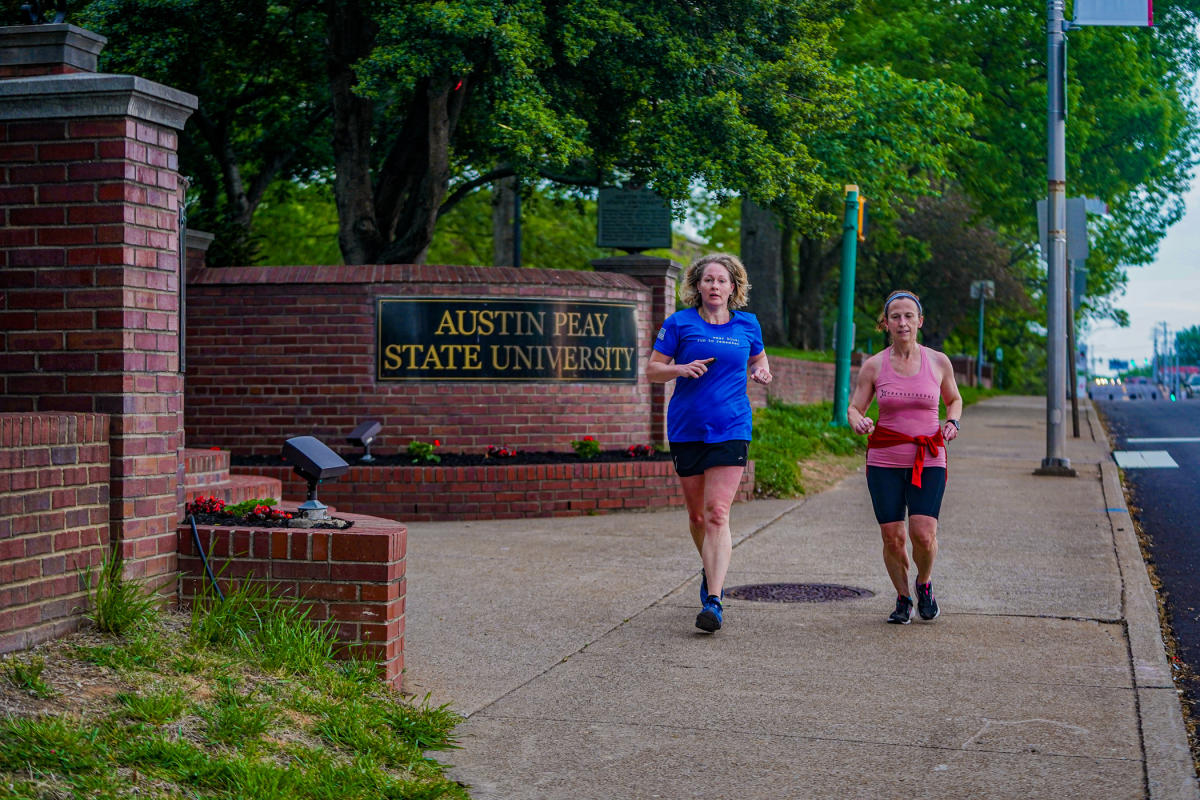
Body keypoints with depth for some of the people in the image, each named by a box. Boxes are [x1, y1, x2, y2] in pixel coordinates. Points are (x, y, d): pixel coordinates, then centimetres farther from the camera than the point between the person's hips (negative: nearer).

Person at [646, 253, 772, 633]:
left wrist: (762, 372, 3)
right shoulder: (680, 323, 2)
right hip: (686, 428, 1)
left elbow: (758, 359, 26)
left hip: (730, 430, -1)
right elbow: (653, 370, 4)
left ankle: (713, 601, -17)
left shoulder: (747, 324, 8)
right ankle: (710, 571, 39)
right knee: (696, 515, 10)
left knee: (717, 513, -13)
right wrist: (681, 369, -16)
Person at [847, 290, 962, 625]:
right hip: (885, 460, 0)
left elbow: (954, 399, 19)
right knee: (892, 537, -4)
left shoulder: (938, 361, 3)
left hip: (928, 461, 0)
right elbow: (853, 408, 5)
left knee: (923, 533, -15)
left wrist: (952, 422, -2)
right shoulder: (874, 365, 0)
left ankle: (925, 583, 17)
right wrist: (858, 422, -18)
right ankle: (903, 598, 21)